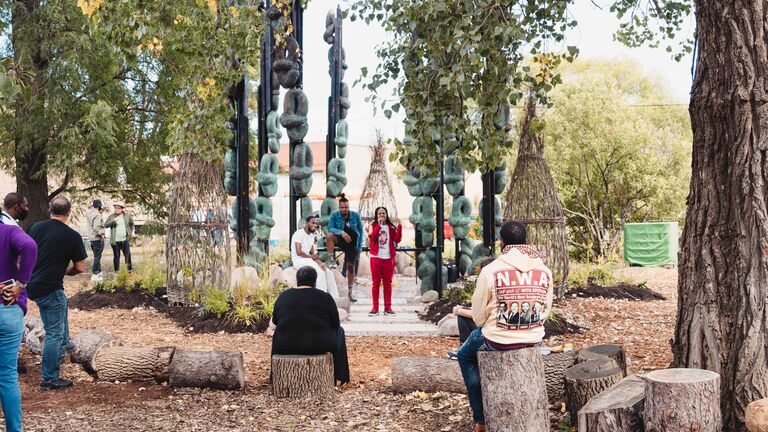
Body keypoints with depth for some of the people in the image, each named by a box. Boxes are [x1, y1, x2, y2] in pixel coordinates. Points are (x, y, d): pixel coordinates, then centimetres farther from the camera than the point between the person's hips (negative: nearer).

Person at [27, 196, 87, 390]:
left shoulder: (35, 227, 3)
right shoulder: (72, 236, -11)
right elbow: (80, 267, -5)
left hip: (32, 285, 7)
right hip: (49, 288, -7)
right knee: (54, 334, 2)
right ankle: (50, 380, 7)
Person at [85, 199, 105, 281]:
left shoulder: (88, 213, 3)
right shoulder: (97, 215, -21)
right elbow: (96, 228, -29)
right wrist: (101, 234, -16)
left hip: (91, 238, 9)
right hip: (98, 238, -9)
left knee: (97, 256, 19)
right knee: (97, 257, -2)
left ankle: (99, 272, 29)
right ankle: (95, 275, 1)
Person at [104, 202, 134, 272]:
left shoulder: (126, 216, 6)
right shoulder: (111, 216, 1)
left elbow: (131, 223, 23)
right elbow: (105, 225, -10)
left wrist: (130, 232, 15)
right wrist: (113, 221, -24)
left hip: (125, 240, 2)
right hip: (115, 240, -2)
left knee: (127, 255, 4)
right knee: (117, 256, 3)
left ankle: (130, 269, 15)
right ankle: (117, 271, 9)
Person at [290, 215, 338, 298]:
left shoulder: (312, 235, 15)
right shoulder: (299, 233, -12)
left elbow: (313, 254, 12)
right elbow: (299, 252, -20)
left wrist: (320, 262, -8)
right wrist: (311, 256, -4)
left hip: (309, 261, 8)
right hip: (299, 261, -8)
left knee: (329, 273, -6)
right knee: (320, 273, -27)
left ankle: (335, 298, -7)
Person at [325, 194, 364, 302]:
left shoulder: (355, 215, -5)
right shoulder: (334, 215, -7)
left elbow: (360, 230, 2)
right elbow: (330, 228, -18)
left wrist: (360, 246, -1)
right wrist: (341, 232, -35)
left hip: (352, 244, 1)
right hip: (340, 241, -1)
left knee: (351, 267, 4)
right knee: (330, 235, -33)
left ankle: (350, 293, 14)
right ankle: (331, 260, -26)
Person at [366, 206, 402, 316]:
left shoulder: (391, 227, 9)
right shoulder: (373, 226, 6)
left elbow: (397, 240, -5)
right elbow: (372, 237, -13)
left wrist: (399, 226, -15)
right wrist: (379, 225, -17)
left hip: (388, 258, 1)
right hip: (376, 258, -1)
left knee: (388, 283, 3)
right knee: (376, 283, 0)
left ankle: (388, 307, 6)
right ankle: (375, 307, 2)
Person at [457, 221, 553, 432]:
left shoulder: (490, 270, -15)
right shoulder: (544, 272, -4)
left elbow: (478, 315, -6)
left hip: (497, 340, -4)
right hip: (533, 339, 4)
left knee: (466, 355, 29)